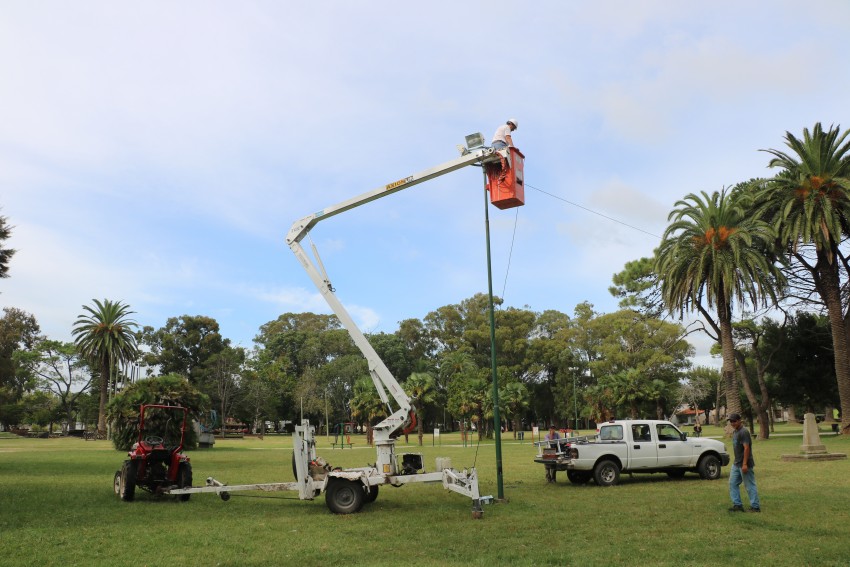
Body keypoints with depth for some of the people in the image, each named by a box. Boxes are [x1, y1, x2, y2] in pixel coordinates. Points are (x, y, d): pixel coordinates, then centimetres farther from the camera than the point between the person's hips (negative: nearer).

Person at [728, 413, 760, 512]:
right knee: (733, 484, 9)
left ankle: (755, 506, 6)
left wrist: (744, 464, -24)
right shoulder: (735, 432, 13)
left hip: (744, 465, -10)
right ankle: (737, 505, 14)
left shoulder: (744, 432, -17)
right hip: (736, 464, 10)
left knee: (750, 486, -2)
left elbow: (746, 448, -22)